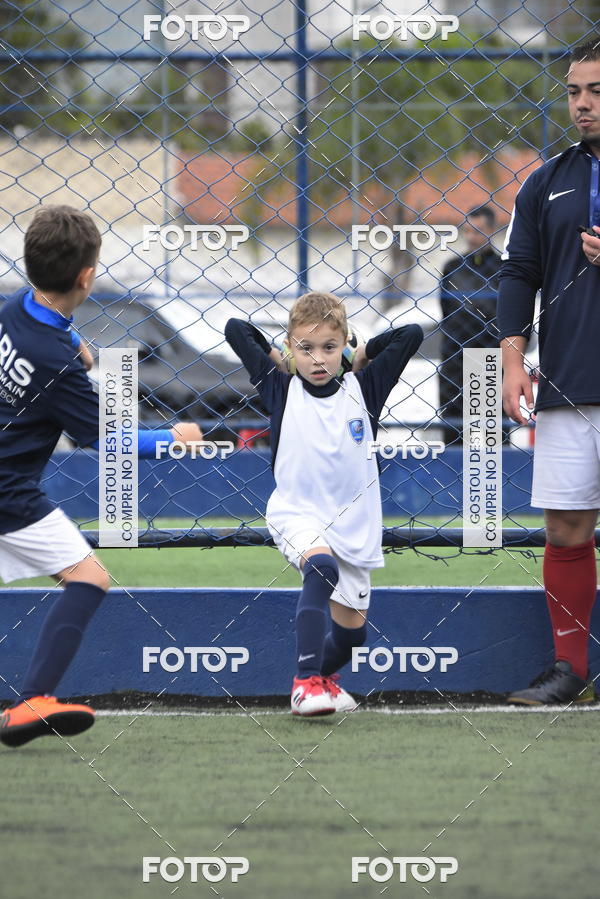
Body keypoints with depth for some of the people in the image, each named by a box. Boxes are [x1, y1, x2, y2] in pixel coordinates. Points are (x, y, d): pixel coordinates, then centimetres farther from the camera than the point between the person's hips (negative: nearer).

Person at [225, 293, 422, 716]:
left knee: (352, 630, 11)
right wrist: (275, 359, 8)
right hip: (297, 514, -3)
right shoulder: (282, 390, -3)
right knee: (322, 567, -35)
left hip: (352, 522, 3)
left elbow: (411, 334, -2)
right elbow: (235, 329, -2)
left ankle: (321, 675, 45)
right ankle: (306, 683, -38)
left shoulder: (363, 388, 0)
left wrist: (363, 357, 6)